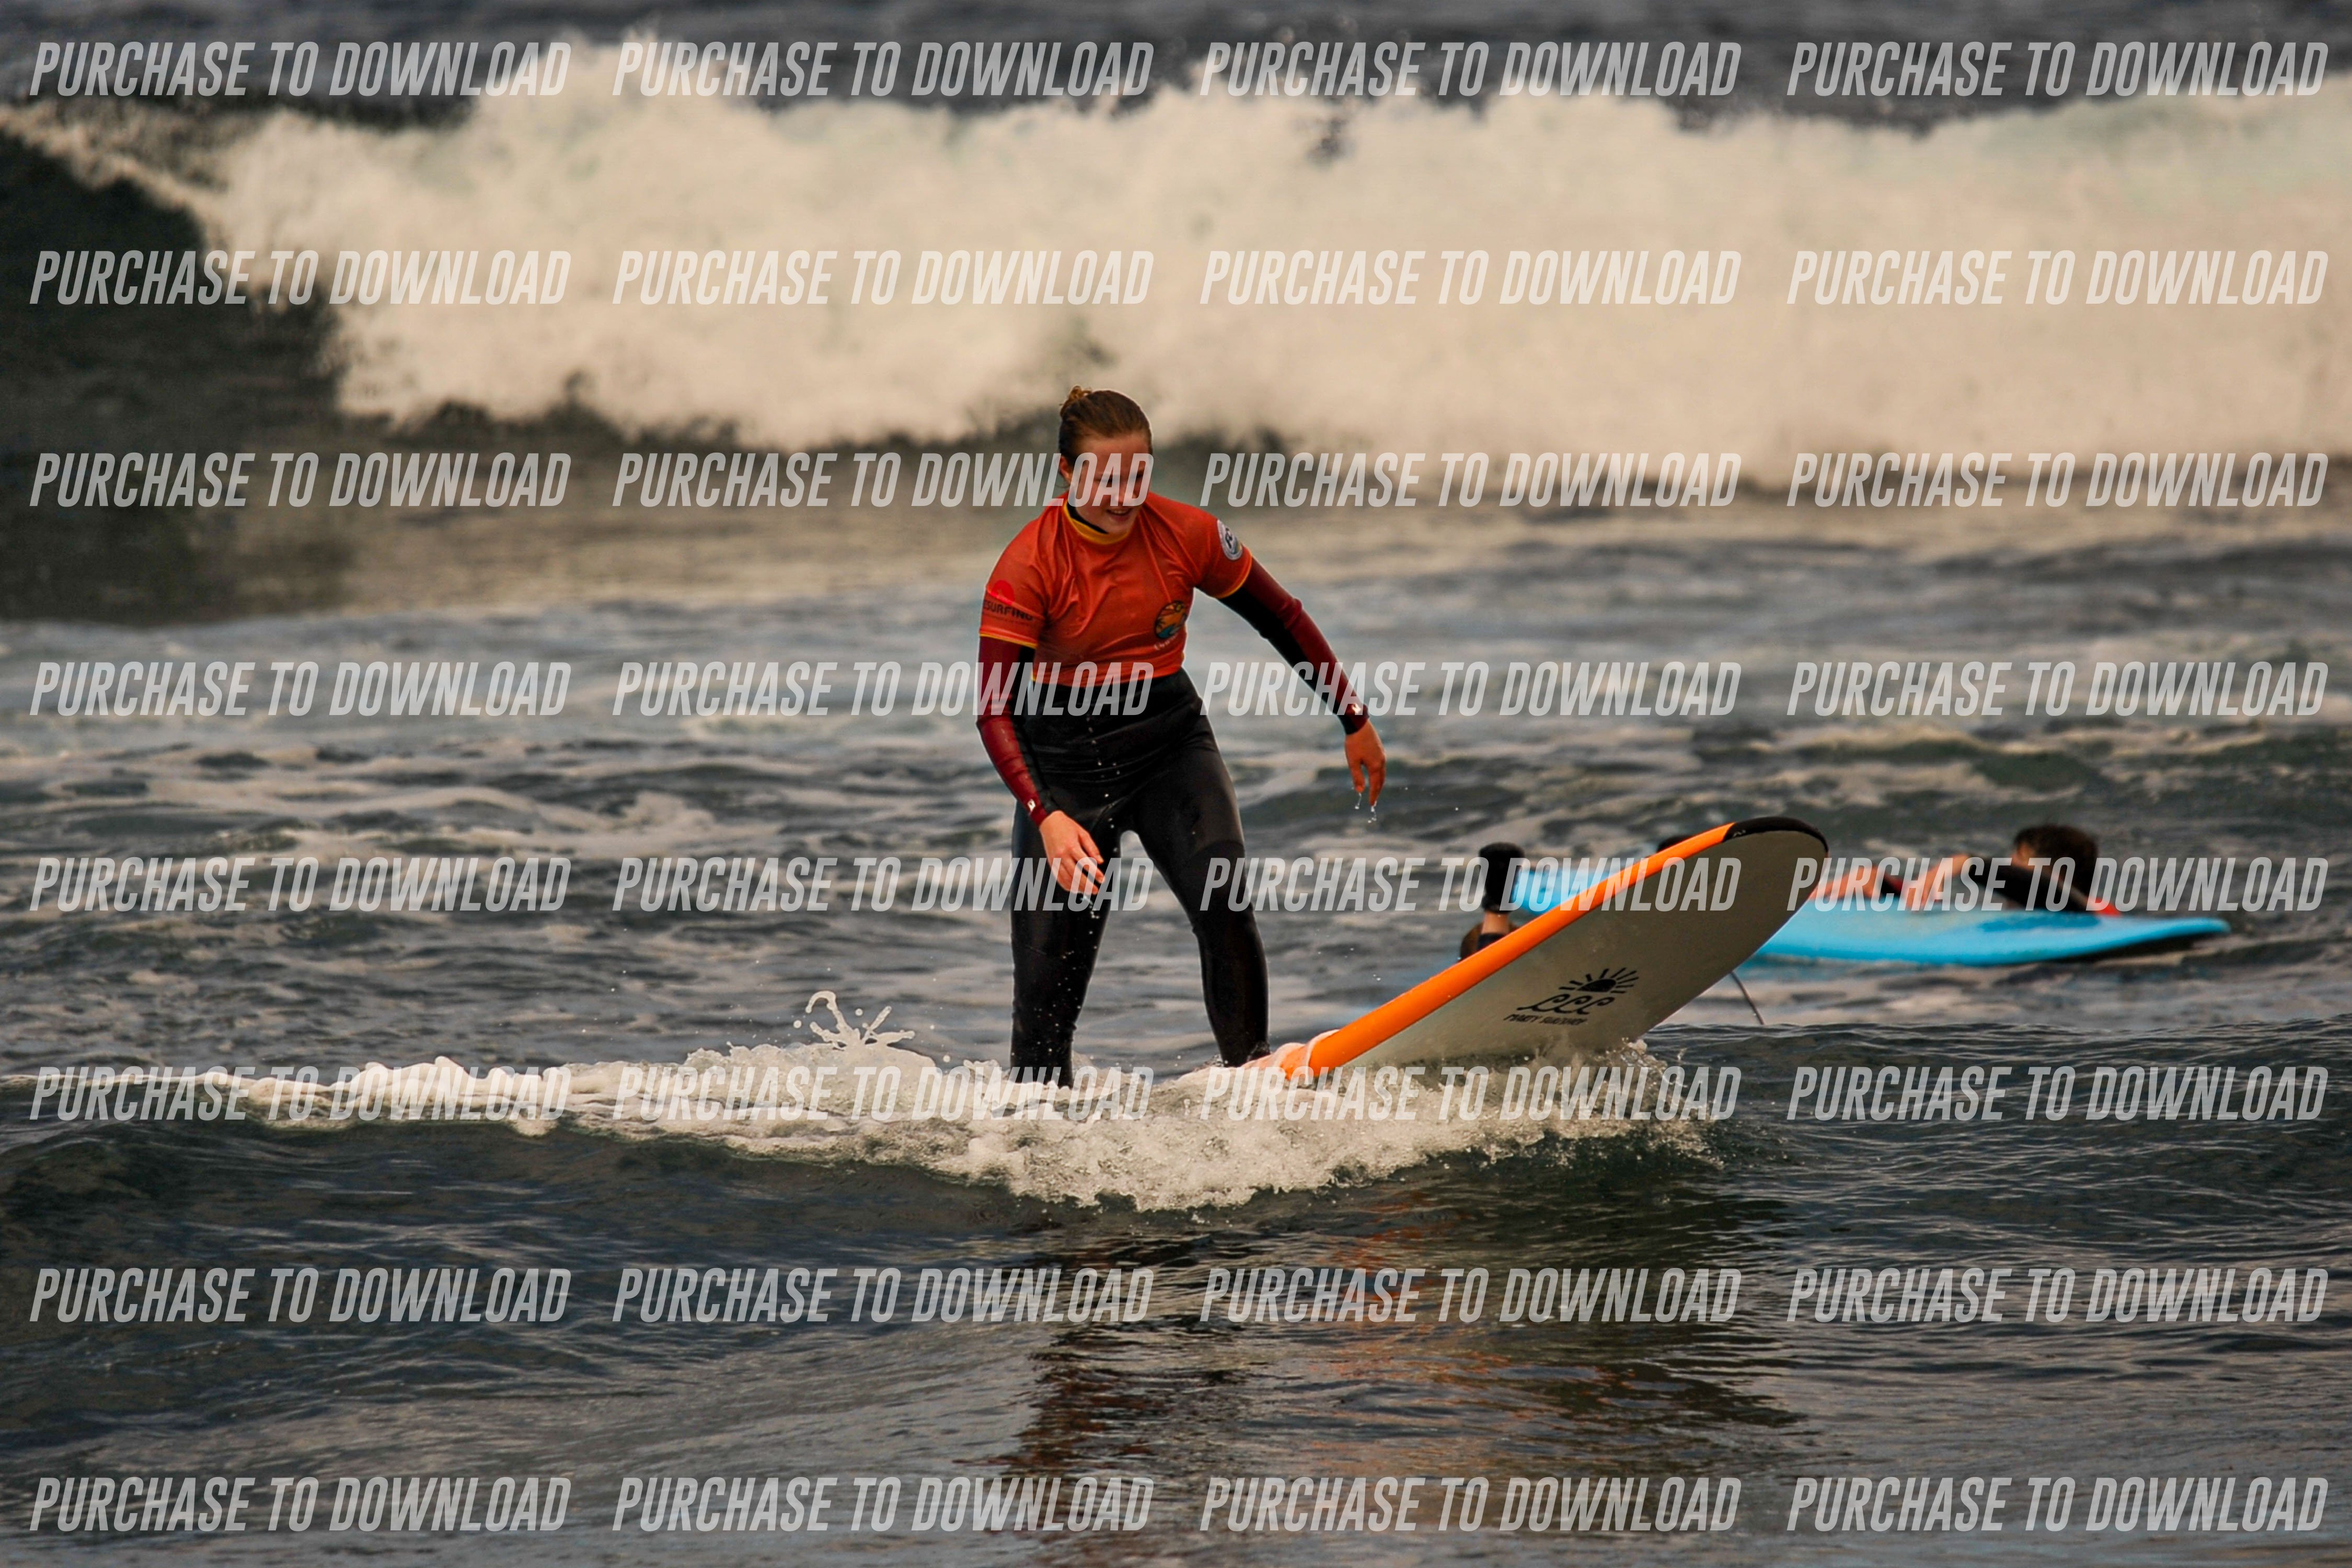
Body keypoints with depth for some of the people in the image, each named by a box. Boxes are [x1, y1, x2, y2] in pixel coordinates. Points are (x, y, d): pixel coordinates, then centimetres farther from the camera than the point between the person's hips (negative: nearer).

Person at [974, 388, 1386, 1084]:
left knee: (1225, 907, -21)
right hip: (1063, 758, -1)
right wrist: (1046, 817, -35)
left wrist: (1355, 723, 9)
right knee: (1049, 969, -3)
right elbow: (994, 708, -21)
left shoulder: (1188, 535, -11)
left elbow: (1283, 621, 4)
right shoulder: (1029, 565, -18)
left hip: (1170, 743, 1)